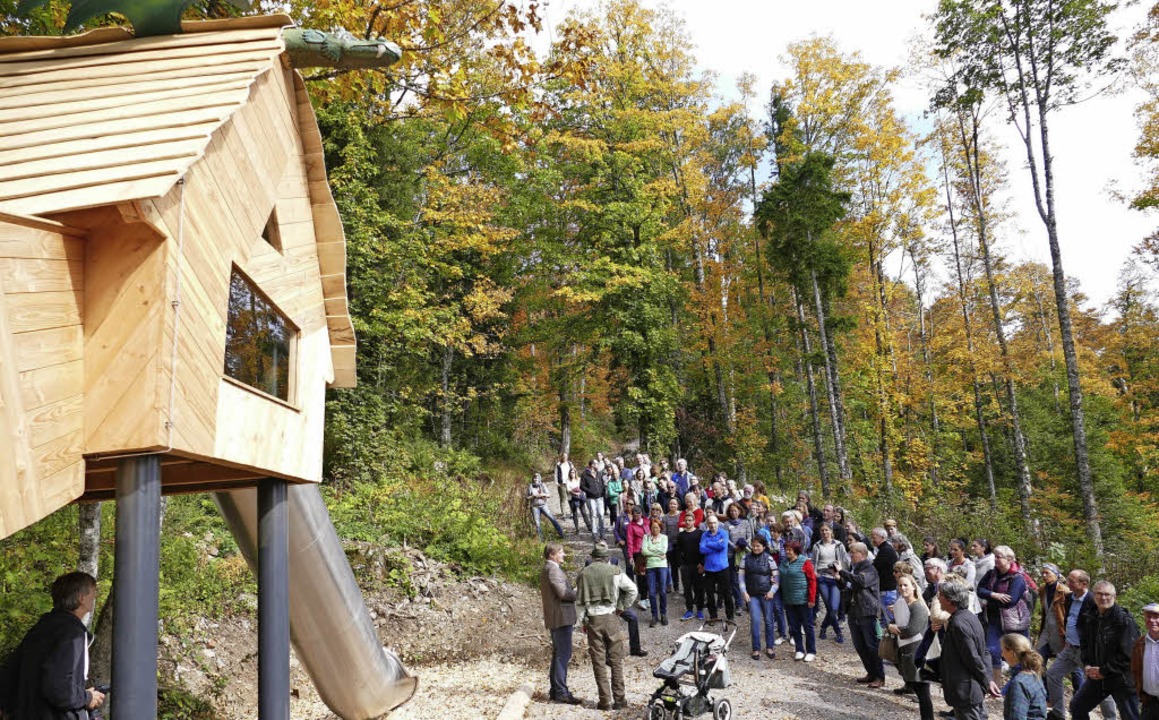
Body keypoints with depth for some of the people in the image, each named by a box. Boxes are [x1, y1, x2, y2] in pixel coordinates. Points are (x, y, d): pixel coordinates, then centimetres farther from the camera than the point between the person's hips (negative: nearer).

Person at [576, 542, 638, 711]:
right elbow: (632, 589, 1)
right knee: (616, 660, 8)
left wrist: (582, 621, 12)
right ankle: (619, 699, 10)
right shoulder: (614, 571, 0)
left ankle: (605, 701, 8)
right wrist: (622, 607, 10)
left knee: (598, 662, 6)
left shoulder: (583, 574, 2)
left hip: (592, 620, 1)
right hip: (610, 617, -1)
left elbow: (579, 602, 4)